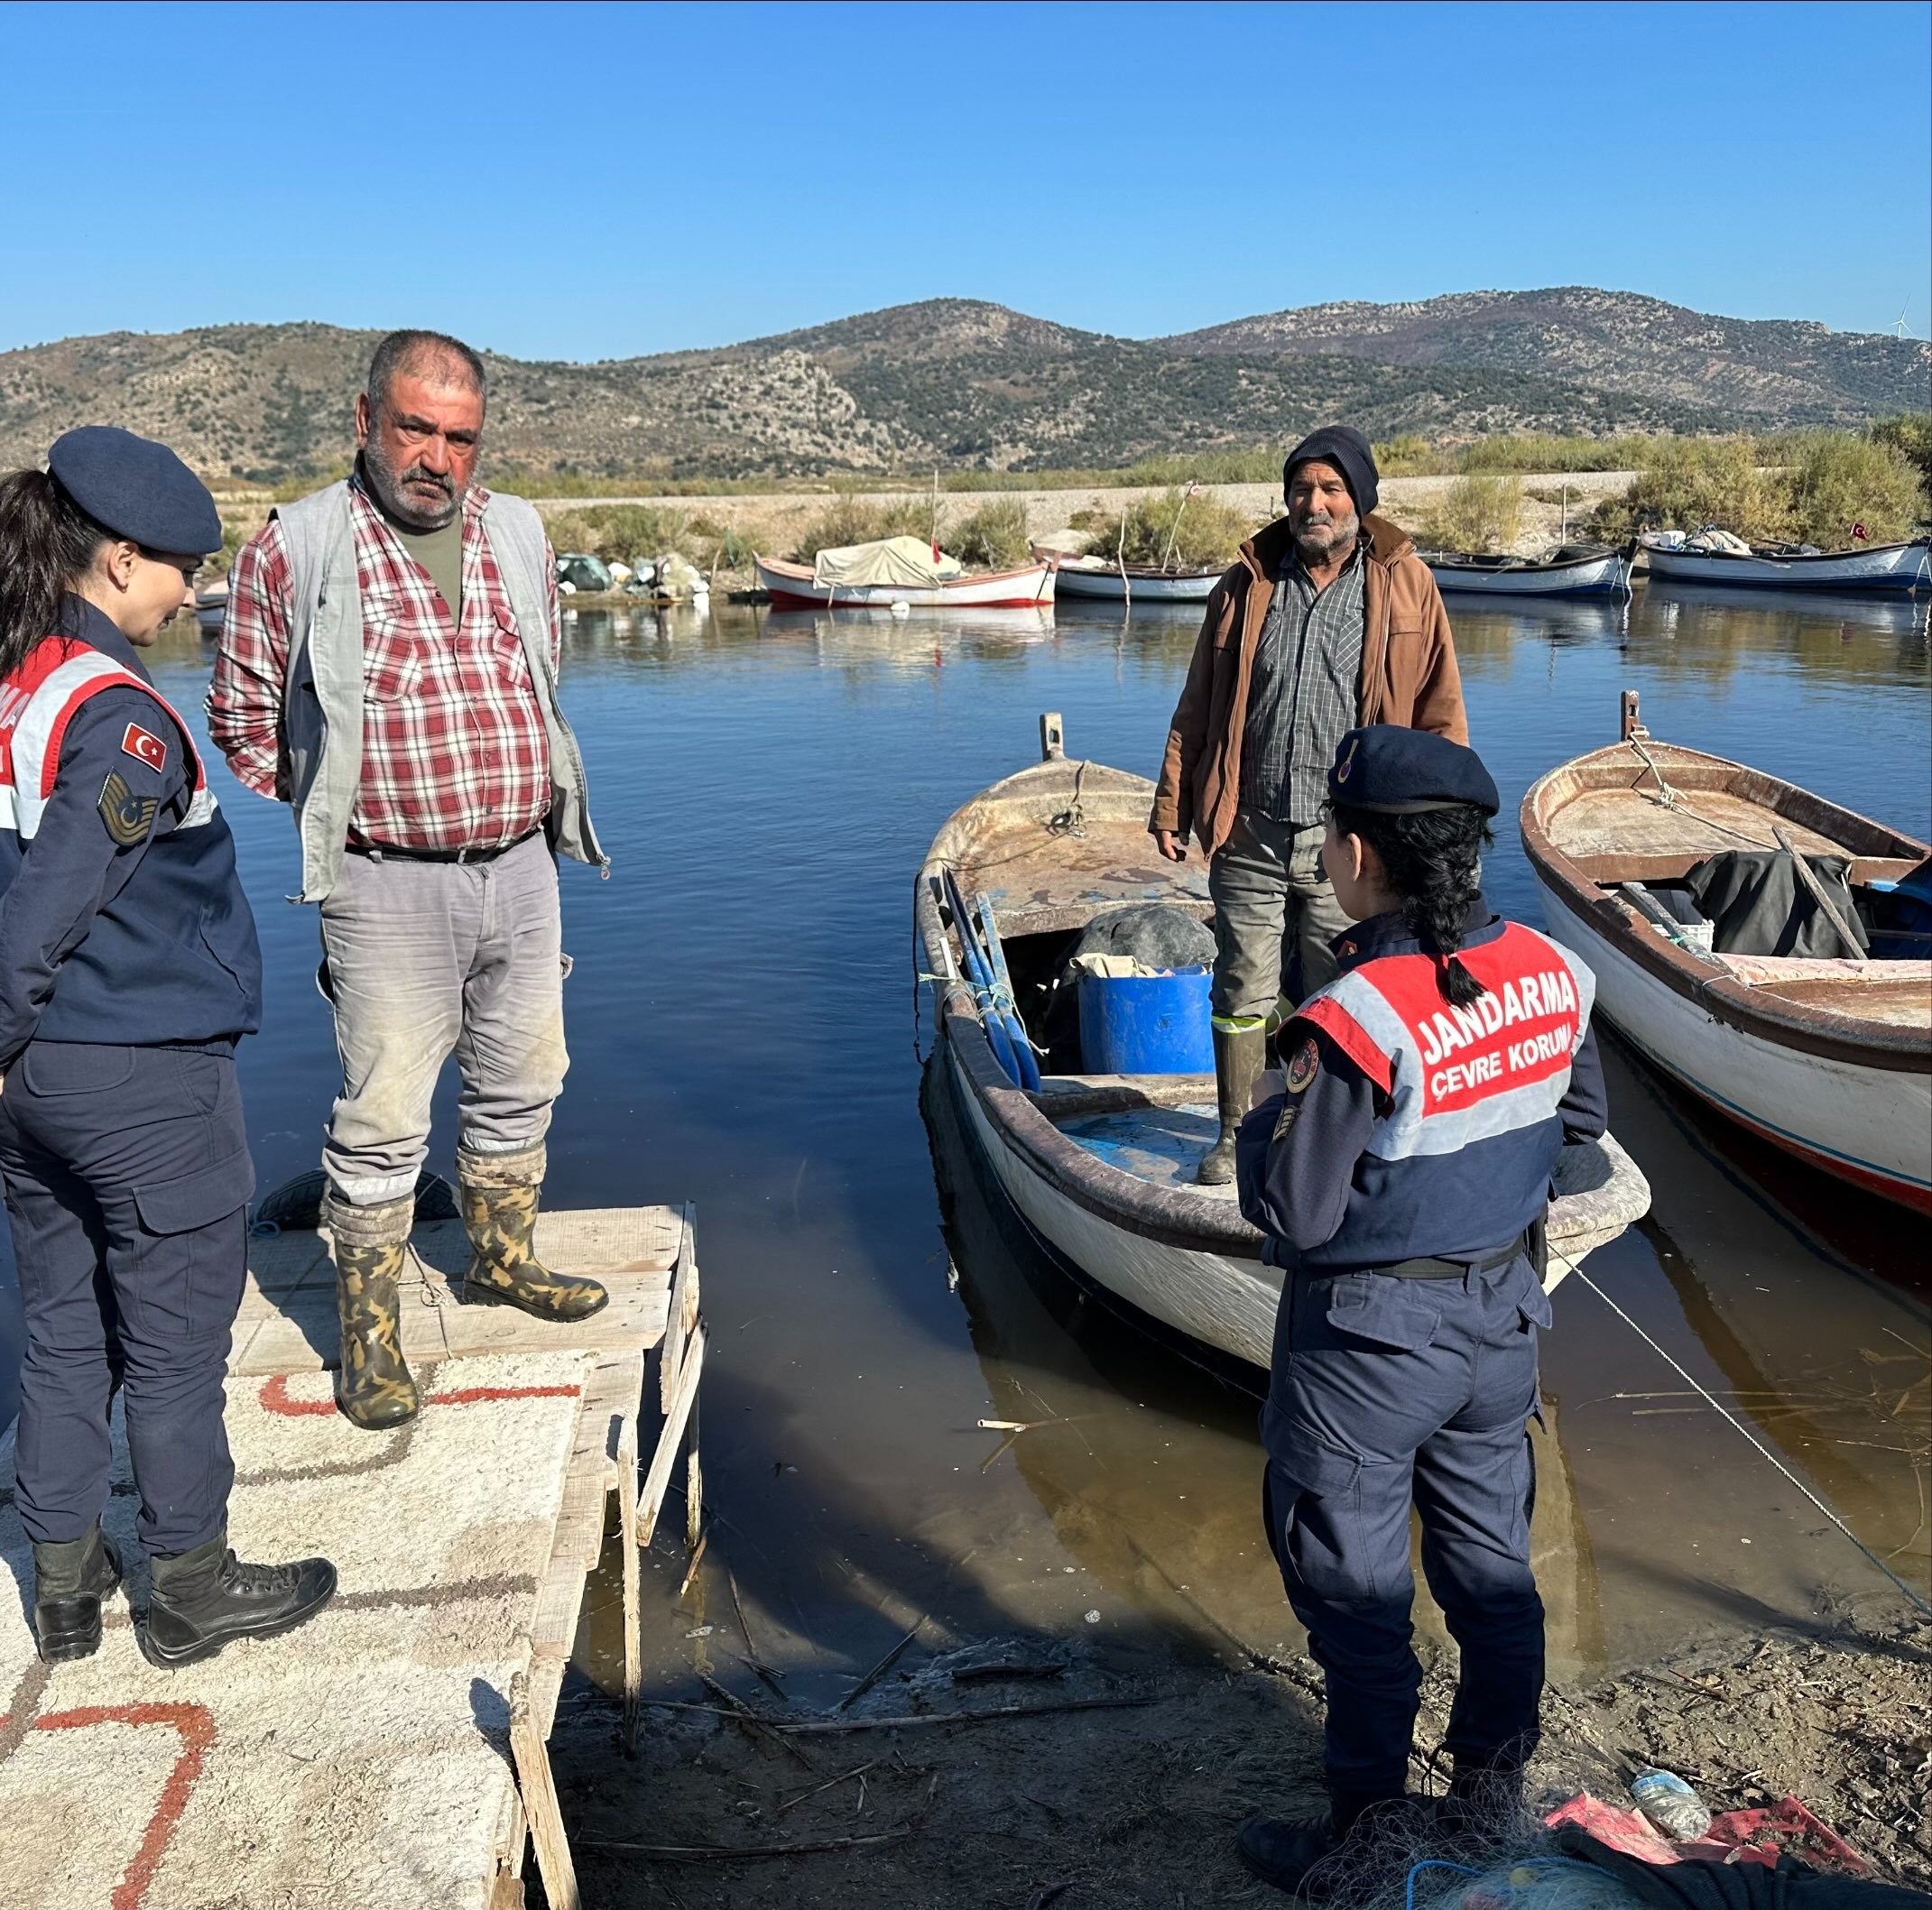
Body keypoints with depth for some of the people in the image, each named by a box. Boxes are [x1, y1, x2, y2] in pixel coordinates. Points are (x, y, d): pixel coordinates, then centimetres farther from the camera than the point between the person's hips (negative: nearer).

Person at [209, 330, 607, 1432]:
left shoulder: (521, 537, 7)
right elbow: (244, 715, 1)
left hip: (520, 868, 5)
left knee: (521, 1081, 16)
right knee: (383, 1119, -1)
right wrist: (339, 809, 0)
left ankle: (503, 1260, 37)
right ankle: (369, 1330, 15)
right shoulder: (292, 550, -7)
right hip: (389, 887, -5)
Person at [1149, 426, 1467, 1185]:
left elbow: (1440, 716, 3)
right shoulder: (1246, 585, 7)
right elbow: (1198, 707, 11)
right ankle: (1236, 1135, 25)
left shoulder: (1406, 585, 1)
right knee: (1241, 994, 9)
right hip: (1249, 835, 2)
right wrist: (1171, 803, 8)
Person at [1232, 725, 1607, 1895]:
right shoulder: (1552, 974, -8)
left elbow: (1293, 1217, -23)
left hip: (1368, 1345, -6)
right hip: (1504, 1316, 7)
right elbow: (1581, 1118, 8)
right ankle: (1493, 1801, 42)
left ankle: (1368, 1836, 30)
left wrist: (1263, 1127, -6)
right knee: (1493, 1568, 23)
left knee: (1356, 1595, 13)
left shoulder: (1357, 1021, -28)